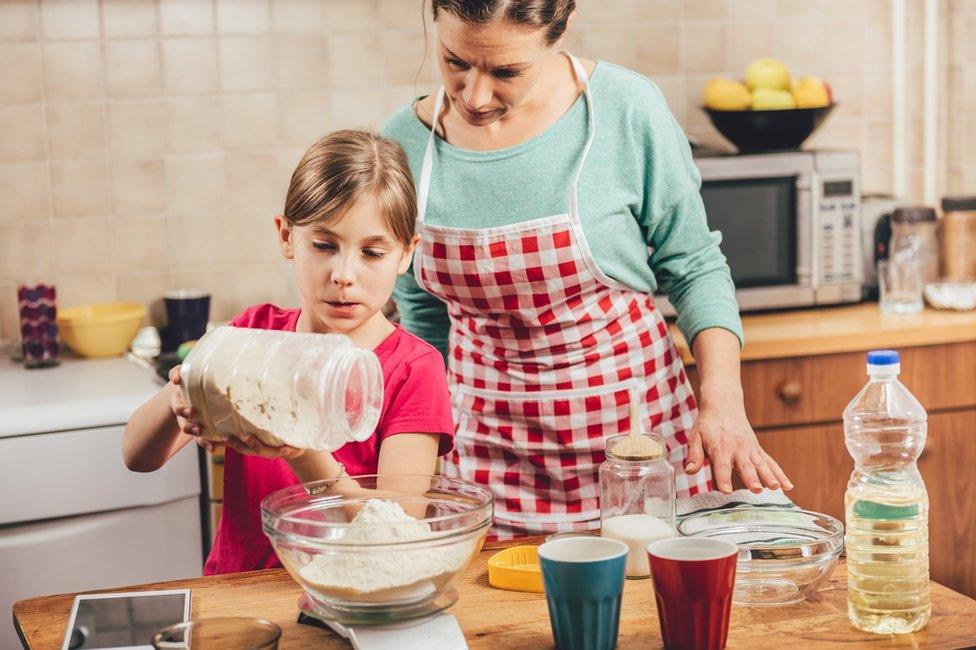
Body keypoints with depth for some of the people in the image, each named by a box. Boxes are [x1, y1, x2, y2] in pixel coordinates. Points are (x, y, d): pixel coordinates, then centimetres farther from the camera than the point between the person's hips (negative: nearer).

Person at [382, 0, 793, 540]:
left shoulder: (627, 111, -14)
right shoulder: (405, 143, -7)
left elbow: (692, 267, -4)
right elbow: (422, 317, 7)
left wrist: (723, 400, -16)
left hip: (633, 421, -1)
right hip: (489, 449, 2)